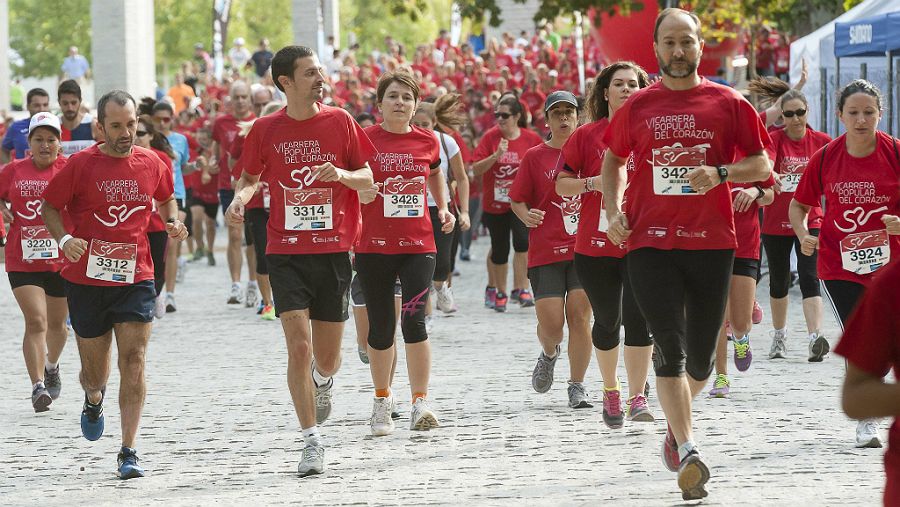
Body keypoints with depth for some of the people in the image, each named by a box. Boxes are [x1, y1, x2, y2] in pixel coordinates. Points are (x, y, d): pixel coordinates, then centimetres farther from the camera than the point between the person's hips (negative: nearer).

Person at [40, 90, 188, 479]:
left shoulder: (152, 164, 2)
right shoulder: (80, 164, -6)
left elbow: (166, 199, 22)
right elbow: (49, 206, 2)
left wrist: (173, 223, 2)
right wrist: (63, 239, -16)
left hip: (135, 279, 1)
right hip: (86, 280, -1)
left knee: (133, 362, -10)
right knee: (94, 370, 9)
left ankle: (128, 451, -7)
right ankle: (94, 399, 47)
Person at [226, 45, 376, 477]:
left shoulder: (339, 121, 1)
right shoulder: (266, 129, 1)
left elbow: (368, 178, 6)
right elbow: (250, 177, 15)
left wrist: (341, 174, -15)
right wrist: (240, 198, -8)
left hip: (333, 250, 1)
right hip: (286, 252, -1)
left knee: (326, 357, 7)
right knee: (298, 346, -12)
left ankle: (322, 379, 45)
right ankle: (311, 442, -5)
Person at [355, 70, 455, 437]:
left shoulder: (427, 141, 5)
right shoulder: (364, 139, -3)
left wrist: (444, 208, 15)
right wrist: (359, 193, -17)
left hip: (418, 245, 1)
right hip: (373, 247, -1)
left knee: (414, 320, -15)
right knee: (380, 327, 6)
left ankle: (420, 403, -9)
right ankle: (382, 400, 27)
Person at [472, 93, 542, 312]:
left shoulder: (531, 139, -3)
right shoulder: (490, 137, -4)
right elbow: (476, 169, -9)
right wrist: (496, 156, -22)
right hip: (494, 203, 1)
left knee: (522, 241, -21)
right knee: (499, 250, 8)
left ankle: (521, 288, -15)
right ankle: (499, 292, 24)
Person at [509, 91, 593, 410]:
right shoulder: (535, 157, 4)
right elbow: (517, 200, 7)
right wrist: (527, 215, -13)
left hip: (585, 248, 1)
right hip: (546, 251, -1)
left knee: (579, 315, -7)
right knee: (550, 324, -7)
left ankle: (577, 388, 3)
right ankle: (549, 354, 29)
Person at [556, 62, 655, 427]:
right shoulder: (587, 135, 2)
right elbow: (561, 185, 3)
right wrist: (594, 182, -14)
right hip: (595, 243, 1)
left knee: (639, 317, -12)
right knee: (607, 320, 10)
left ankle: (637, 397, -9)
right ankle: (610, 389, 31)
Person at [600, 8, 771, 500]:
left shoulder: (728, 104, 3)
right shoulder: (637, 106, 7)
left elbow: (761, 165, 4)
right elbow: (613, 160, 21)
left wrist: (720, 173, -14)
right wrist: (613, 210, 6)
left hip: (712, 242, 0)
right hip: (650, 242, 0)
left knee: (701, 357, 7)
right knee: (670, 348, -12)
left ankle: (676, 421, 36)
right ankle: (688, 451, -14)